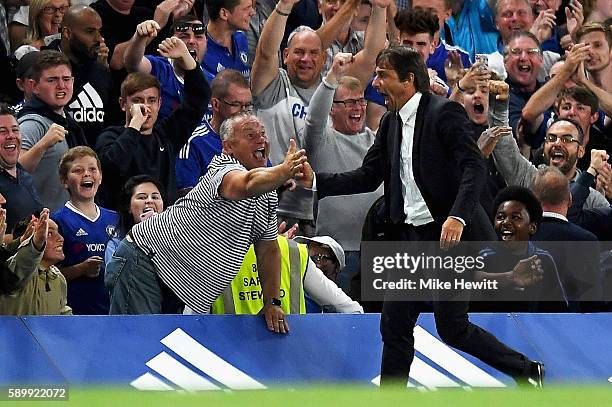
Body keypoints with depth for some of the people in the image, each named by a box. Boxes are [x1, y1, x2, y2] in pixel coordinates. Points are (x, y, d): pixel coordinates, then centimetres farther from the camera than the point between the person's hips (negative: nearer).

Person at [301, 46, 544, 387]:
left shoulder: (445, 113, -11)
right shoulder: (391, 122, 12)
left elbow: (475, 167, -19)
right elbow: (368, 177, 14)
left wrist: (458, 217, -32)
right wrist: (315, 181, 2)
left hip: (450, 235, -8)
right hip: (412, 238, 8)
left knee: (451, 327, -5)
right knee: (395, 324, 5)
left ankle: (527, 371, 12)